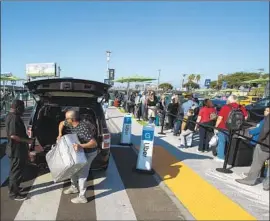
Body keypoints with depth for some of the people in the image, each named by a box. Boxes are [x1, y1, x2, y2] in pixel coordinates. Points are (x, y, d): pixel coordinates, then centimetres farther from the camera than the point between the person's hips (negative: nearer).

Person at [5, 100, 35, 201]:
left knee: (14, 170, 22)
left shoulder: (10, 116, 9)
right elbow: (13, 135, -30)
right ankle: (14, 193, 12)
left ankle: (13, 187, 37)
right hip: (17, 150, -11)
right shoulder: (14, 118, -24)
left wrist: (26, 138, 17)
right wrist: (27, 140, -20)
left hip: (14, 148, 11)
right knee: (17, 171, 1)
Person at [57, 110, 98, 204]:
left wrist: (81, 146, -52)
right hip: (80, 151, 9)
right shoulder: (71, 123, -9)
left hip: (88, 153, -9)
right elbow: (61, 123, 12)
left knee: (82, 174, -3)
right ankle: (74, 187, 41)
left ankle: (82, 197, 11)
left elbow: (94, 143, -38)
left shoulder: (83, 129, -35)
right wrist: (60, 134, -4)